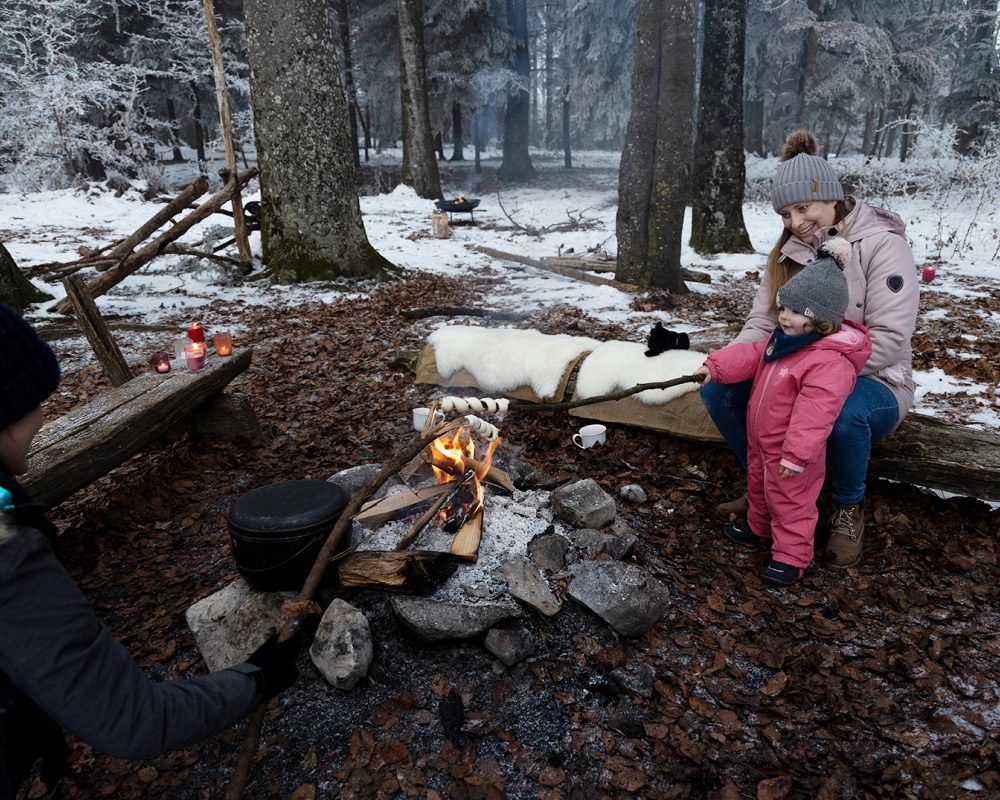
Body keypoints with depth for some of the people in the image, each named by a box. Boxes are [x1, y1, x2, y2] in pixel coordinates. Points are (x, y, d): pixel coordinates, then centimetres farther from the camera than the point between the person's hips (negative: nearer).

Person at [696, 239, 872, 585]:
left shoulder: (830, 361, -30)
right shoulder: (782, 339, -1)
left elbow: (813, 413, -33)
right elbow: (750, 356, 8)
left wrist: (796, 454, -33)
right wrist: (715, 366, -3)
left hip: (789, 451, -9)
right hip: (760, 439, 9)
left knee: (790, 501, 7)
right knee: (758, 485, 28)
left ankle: (791, 555, 23)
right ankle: (758, 527, 50)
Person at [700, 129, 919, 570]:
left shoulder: (882, 245, -13)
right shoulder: (789, 251, 4)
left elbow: (889, 339, -20)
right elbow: (761, 322, 0)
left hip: (870, 382, -5)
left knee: (843, 412, -40)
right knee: (717, 388, -16)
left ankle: (849, 509, -9)